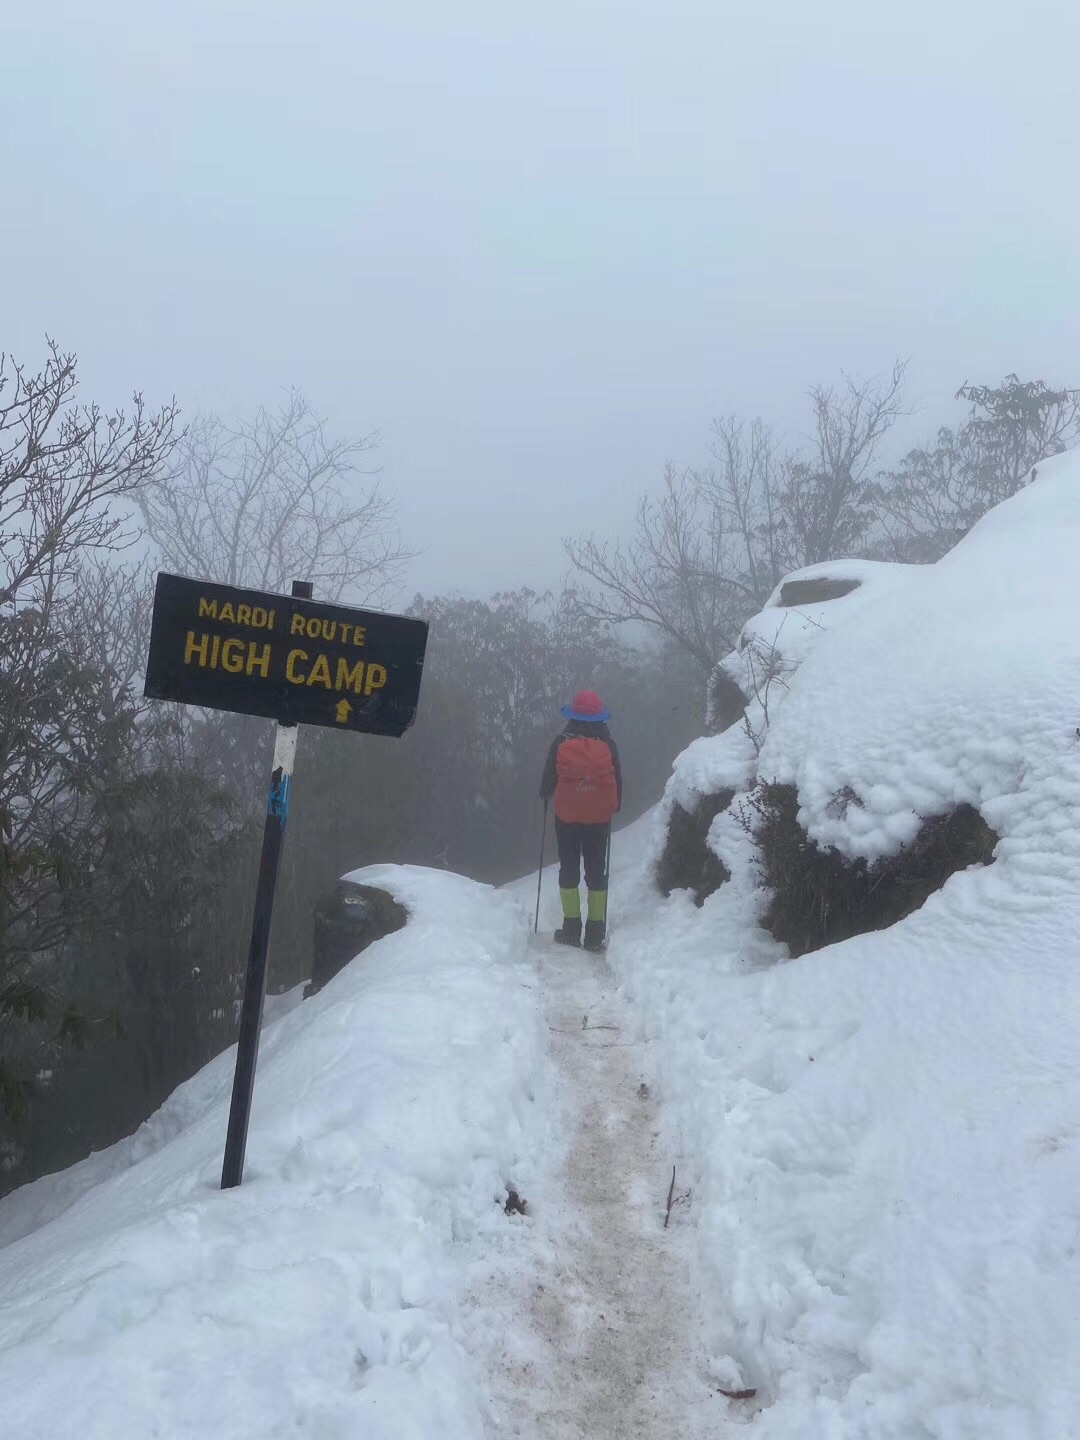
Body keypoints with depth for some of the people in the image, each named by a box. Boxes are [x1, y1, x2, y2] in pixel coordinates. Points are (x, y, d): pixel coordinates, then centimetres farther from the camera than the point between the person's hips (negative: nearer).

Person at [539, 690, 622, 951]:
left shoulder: (561, 743, -9)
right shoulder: (608, 745, -6)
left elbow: (549, 778, -1)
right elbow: (618, 780, 2)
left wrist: (545, 795, 21)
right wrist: (615, 806, 20)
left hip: (567, 816, -1)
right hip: (600, 817, 1)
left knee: (569, 870, 10)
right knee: (596, 872, 7)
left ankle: (571, 927, 8)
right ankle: (595, 933, 5)